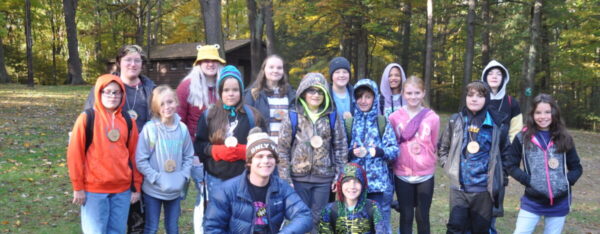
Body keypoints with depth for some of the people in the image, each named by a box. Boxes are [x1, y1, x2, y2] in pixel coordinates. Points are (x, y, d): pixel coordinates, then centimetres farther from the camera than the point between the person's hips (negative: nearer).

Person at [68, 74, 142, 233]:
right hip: (94, 189, -3)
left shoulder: (128, 121, 6)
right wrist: (78, 187, -5)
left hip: (122, 189, 4)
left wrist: (136, 186, 8)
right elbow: (75, 154, -4)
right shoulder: (87, 118, -5)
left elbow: (134, 156, 9)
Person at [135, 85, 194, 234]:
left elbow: (188, 156, 4)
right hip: (153, 189, -3)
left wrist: (183, 177, -9)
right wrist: (157, 178, -17)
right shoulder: (149, 128, -15)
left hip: (175, 190, 3)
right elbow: (140, 160, -13)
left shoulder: (182, 128, -4)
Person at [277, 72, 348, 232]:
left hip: (324, 178, 1)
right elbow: (282, 149, -2)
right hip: (298, 177, -1)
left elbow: (341, 147, 6)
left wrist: (339, 176, 1)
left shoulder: (333, 117, 3)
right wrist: (285, 178, -6)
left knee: (318, 220, 10)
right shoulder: (292, 116, -3)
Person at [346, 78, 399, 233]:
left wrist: (377, 151, -18)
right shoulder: (348, 122, 5)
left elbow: (395, 151, -1)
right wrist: (352, 153, -13)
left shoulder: (383, 123, 3)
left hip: (379, 184, -1)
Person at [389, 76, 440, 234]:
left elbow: (433, 145, 7)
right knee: (406, 216, 10)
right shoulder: (394, 117, -3)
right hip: (402, 175, 0)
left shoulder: (432, 117, -4)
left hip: (425, 175, 0)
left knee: (422, 216, 9)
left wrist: (426, 162, 9)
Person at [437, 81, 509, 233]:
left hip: (484, 188, 0)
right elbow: (443, 148, 14)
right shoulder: (455, 121, 2)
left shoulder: (497, 124, -2)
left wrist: (495, 174, 5)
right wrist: (450, 167, 5)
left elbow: (505, 152, 11)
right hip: (459, 187, 0)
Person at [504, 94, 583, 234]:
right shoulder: (523, 138, -4)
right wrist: (527, 180, -12)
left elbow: (576, 168, 10)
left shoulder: (564, 139, 2)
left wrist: (567, 181, -8)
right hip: (532, 202, -2)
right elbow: (510, 165, 1)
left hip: (559, 203, 2)